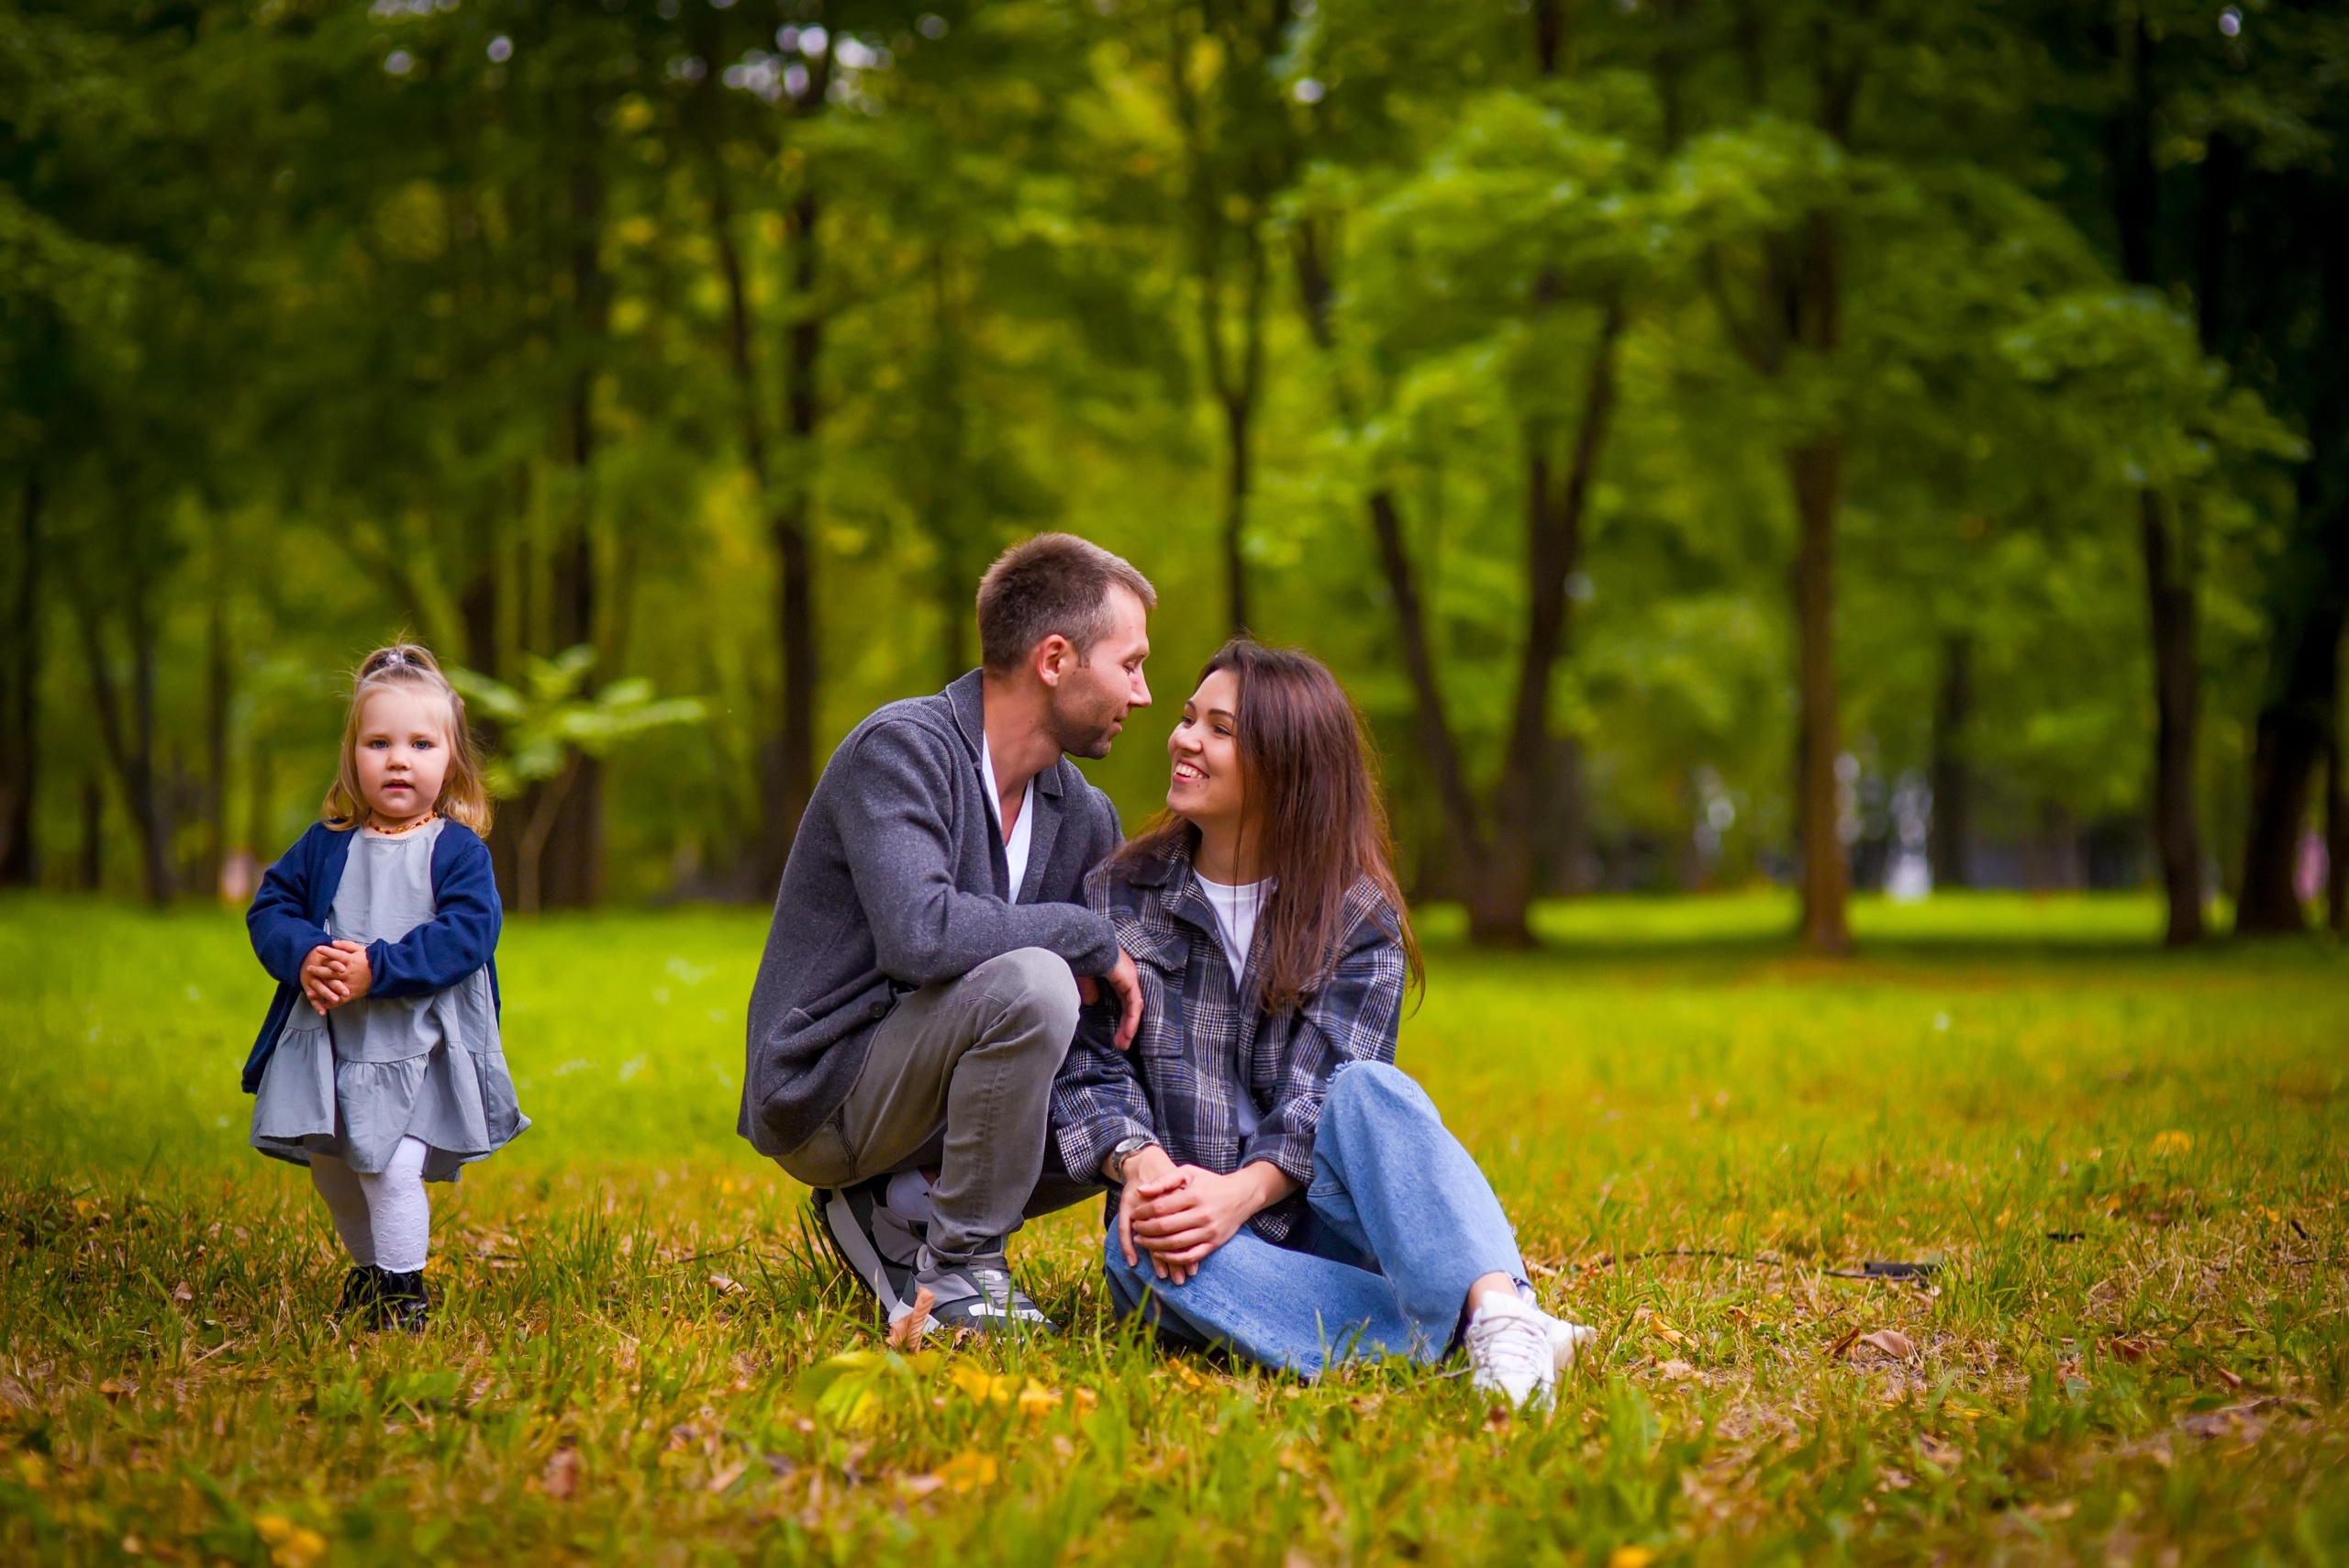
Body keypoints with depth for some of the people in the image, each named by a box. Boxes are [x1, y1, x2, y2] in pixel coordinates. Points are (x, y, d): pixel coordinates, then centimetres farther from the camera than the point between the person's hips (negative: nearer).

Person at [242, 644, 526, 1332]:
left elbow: (467, 936, -16)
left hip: (416, 1047, -5)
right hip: (329, 1043, 5)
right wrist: (304, 958, -14)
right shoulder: (326, 845, 5)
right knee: (330, 1167, 15)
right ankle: (369, 1269, 40)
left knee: (391, 1166, -18)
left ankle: (405, 1289, 1)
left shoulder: (459, 851, -6)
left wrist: (378, 969, -24)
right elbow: (270, 906, 7)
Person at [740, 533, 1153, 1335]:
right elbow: (919, 933, -33)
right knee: (1027, 982, -30)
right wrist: (1087, 938, -20)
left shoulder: (1085, 815, 6)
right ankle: (958, 1269, -14)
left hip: (915, 1089, 8)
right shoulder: (900, 748, -18)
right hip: (822, 1093, -8)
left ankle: (898, 1209, 5)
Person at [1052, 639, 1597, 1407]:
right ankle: (1450, 1335, -48)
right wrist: (1141, 1164, -20)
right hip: (1195, 1232, 1)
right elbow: (1090, 1070, 2)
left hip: (1315, 1212, -1)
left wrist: (1242, 1191, -28)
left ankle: (1499, 1309, -55)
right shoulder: (1118, 894, 11)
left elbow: (1320, 1093, -8)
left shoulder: (1358, 918, 4)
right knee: (1142, 1247, -35)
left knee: (1369, 1086, -31)